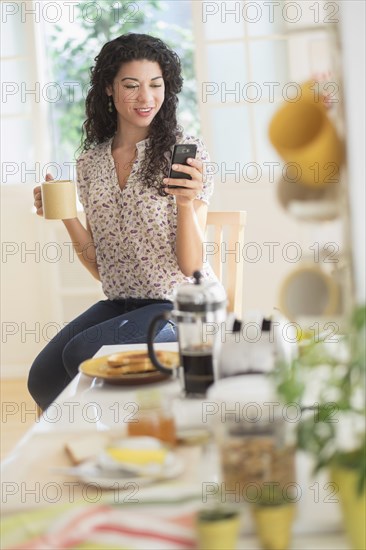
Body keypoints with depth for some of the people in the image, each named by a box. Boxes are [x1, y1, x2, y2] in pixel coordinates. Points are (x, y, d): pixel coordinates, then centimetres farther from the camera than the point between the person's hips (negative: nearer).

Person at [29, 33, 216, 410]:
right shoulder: (89, 164, 7)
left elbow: (190, 266, -10)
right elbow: (99, 267, 9)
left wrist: (187, 202, -27)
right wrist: (67, 218, -7)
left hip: (181, 304, -4)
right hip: (120, 304, 4)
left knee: (81, 354, -26)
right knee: (43, 378, -18)